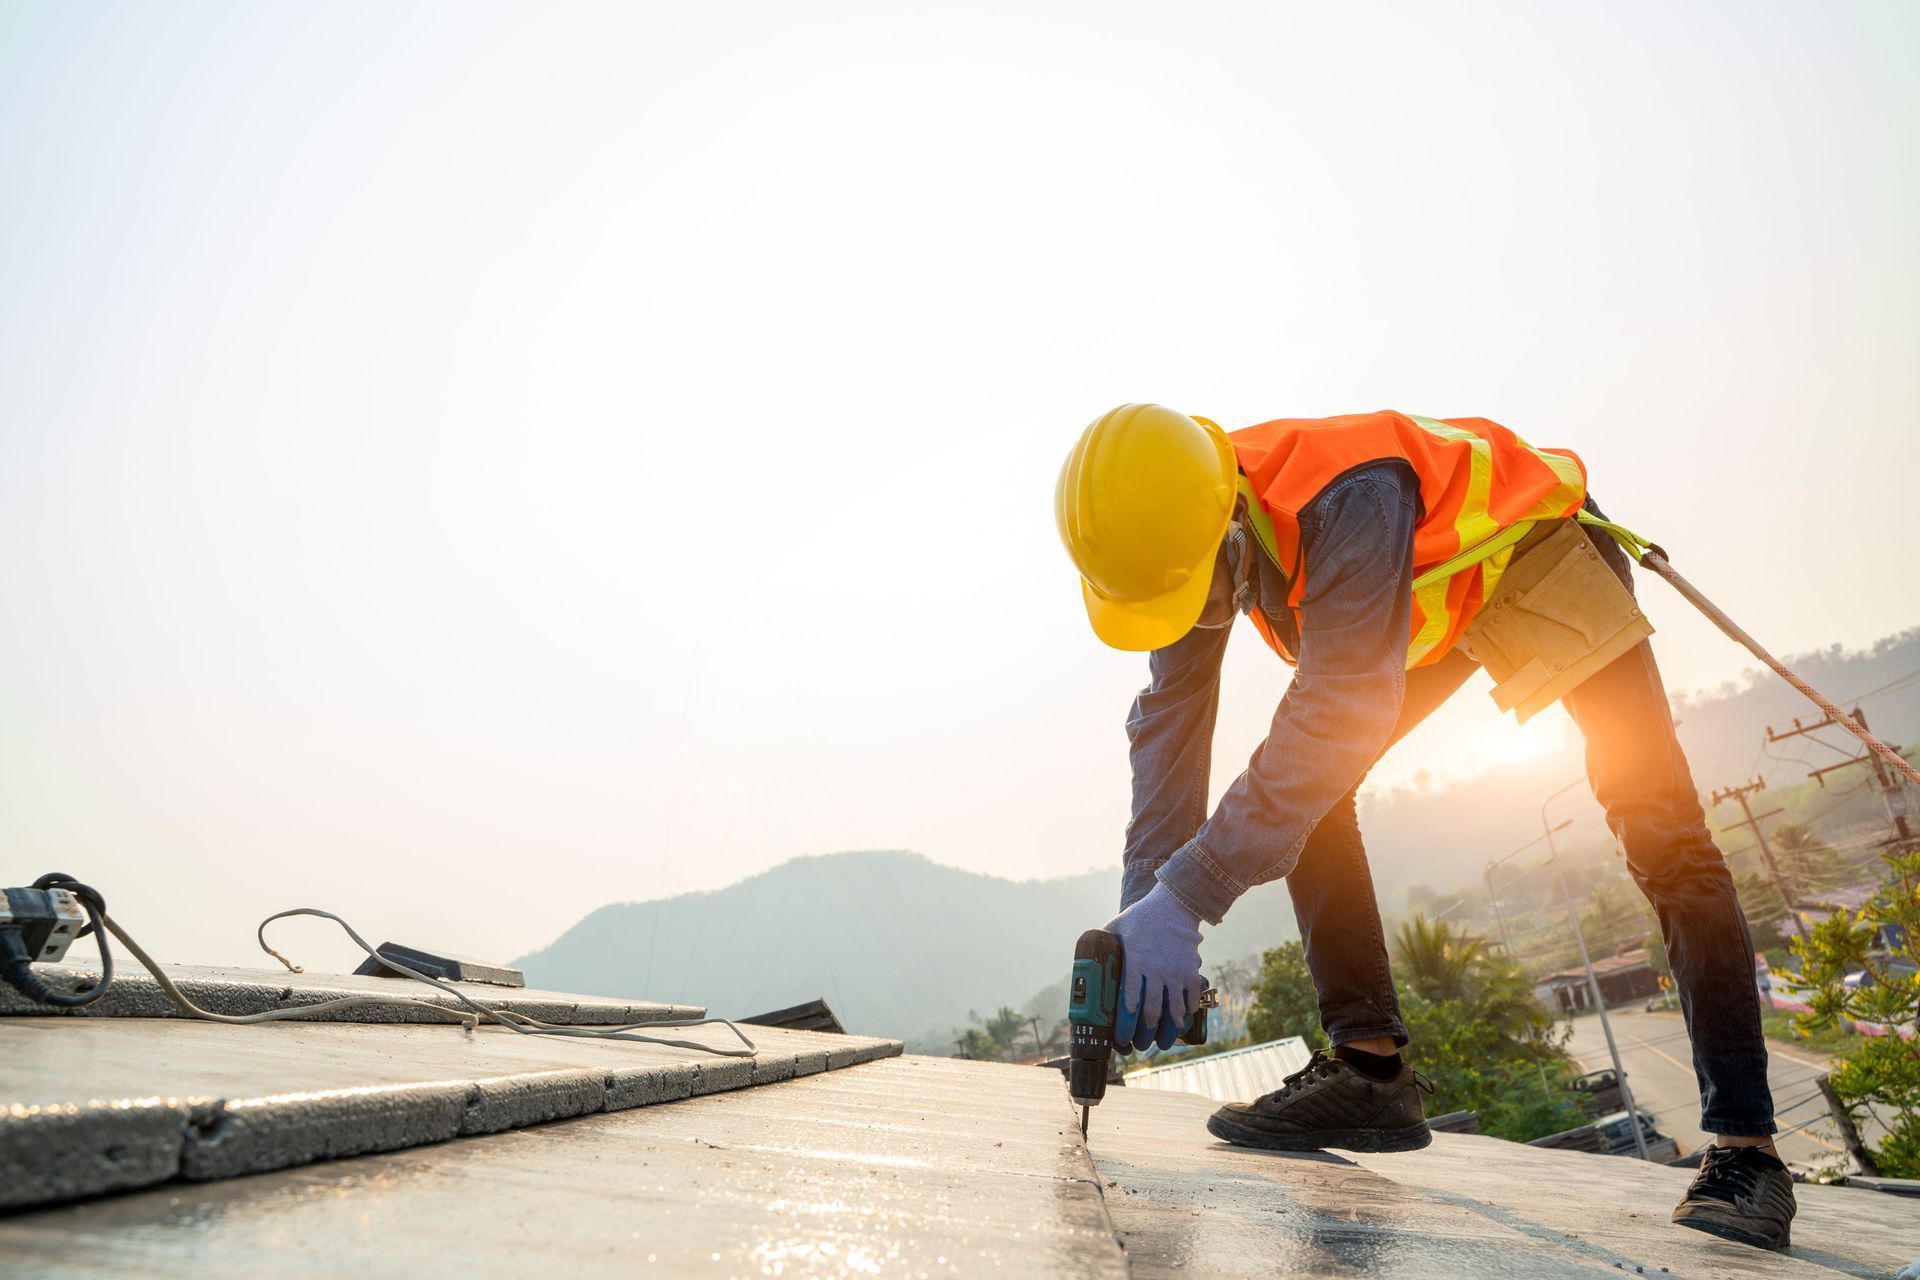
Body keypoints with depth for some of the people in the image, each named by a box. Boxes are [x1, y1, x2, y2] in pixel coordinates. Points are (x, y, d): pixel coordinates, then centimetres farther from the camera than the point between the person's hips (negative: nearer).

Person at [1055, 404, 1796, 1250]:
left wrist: (1188, 896, -54)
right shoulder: (1183, 533, -22)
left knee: (1653, 816, -16)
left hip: (1537, 549, -5)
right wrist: (1143, 911, -27)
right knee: (1302, 788, -12)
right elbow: (1171, 720, -21)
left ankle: (1745, 1143, -4)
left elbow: (1341, 705, -51)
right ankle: (1369, 1063, -8)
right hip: (1436, 602, 6)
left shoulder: (1347, 494, -44)